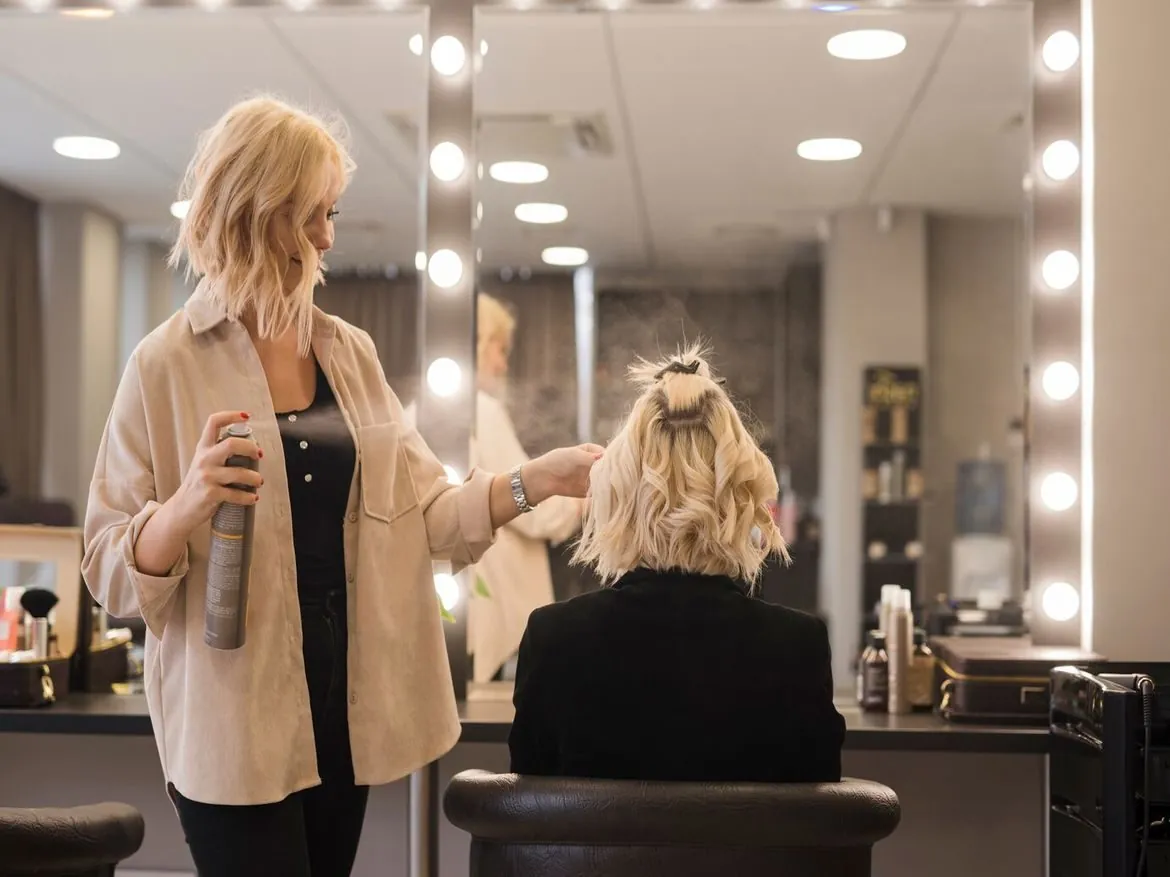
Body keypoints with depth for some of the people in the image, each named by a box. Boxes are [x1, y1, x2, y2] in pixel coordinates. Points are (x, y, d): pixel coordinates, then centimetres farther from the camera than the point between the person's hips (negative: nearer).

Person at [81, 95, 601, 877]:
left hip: (346, 696, 5)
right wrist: (190, 503, -27)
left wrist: (536, 481, -10)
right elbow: (111, 570, -8)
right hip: (236, 717, -5)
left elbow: (420, 509, 4)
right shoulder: (168, 366, -8)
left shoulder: (351, 352, 7)